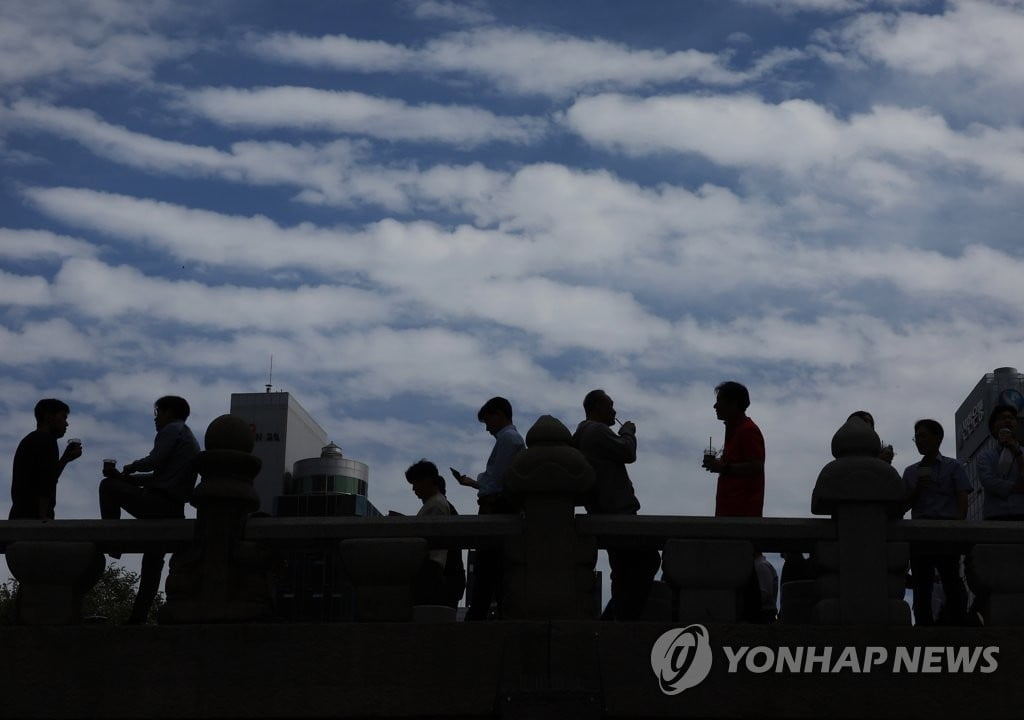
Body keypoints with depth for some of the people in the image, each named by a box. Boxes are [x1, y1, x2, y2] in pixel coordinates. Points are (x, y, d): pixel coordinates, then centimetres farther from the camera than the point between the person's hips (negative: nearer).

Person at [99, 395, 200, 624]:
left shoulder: (172, 430, -1)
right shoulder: (189, 439, 28)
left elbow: (154, 461, -15)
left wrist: (131, 467, 5)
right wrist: (123, 477, 20)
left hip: (158, 502, -9)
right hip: (174, 510, 9)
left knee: (108, 486, 1)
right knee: (153, 561, 12)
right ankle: (138, 617, 12)